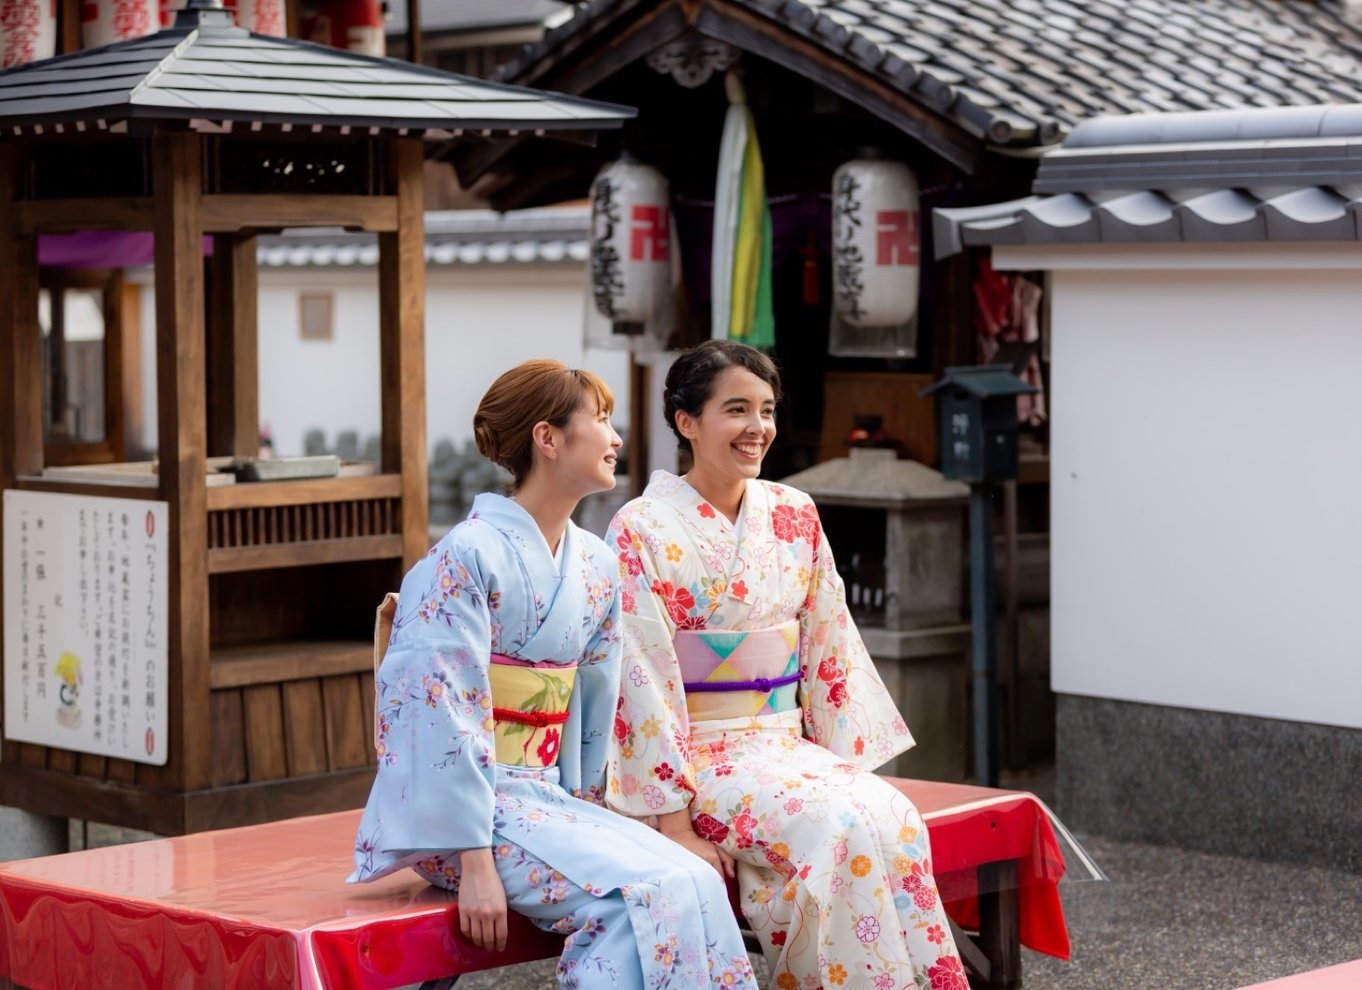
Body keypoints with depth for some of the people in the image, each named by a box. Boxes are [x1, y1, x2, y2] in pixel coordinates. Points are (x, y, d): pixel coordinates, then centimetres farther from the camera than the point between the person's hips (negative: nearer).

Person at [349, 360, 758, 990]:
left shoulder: (595, 567, 11)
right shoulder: (468, 556, -13)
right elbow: (444, 715, -18)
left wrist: (584, 812, 10)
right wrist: (474, 861, -22)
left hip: (548, 794, 7)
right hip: (462, 802, -7)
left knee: (696, 885, -18)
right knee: (646, 894, -25)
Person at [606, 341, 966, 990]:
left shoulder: (793, 517, 9)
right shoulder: (642, 530, -8)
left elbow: (831, 650, 12)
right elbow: (643, 682, -12)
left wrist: (852, 760, 2)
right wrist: (674, 824, -17)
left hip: (784, 740, 5)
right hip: (695, 757, -5)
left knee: (894, 818, -24)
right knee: (836, 827, -29)